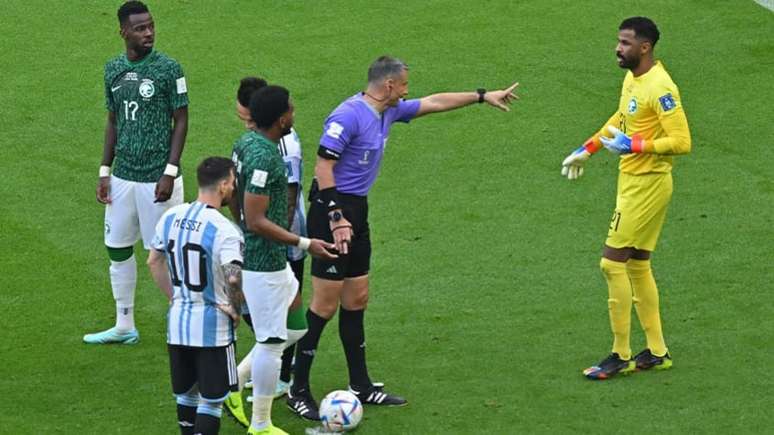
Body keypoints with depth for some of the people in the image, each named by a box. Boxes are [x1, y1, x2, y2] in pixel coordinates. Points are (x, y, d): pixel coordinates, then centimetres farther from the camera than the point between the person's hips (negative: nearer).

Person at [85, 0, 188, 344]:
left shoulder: (168, 69, -8)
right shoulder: (113, 69, 7)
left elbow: (181, 121, -6)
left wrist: (170, 172, -12)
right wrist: (105, 171, 10)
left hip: (157, 179, -6)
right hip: (122, 176, 6)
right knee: (118, 248, 11)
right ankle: (124, 327, 23)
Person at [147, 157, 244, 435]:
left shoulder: (171, 217, 2)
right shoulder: (224, 230, -20)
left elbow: (154, 261, 13)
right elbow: (234, 278, -31)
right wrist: (235, 309, -13)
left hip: (177, 321, 6)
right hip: (213, 327, -6)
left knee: (185, 393, 20)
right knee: (212, 400, 3)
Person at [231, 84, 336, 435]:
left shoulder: (245, 142, 4)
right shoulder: (264, 158, -25)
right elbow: (256, 221, -26)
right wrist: (304, 244, -20)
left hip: (250, 251, 10)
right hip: (264, 261, -10)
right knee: (271, 342, 1)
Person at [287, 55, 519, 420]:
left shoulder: (388, 112, 10)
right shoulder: (348, 116, -18)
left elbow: (433, 102, 24)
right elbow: (323, 166, -21)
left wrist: (482, 96, 28)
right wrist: (336, 217, -26)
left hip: (356, 211, 10)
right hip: (332, 211, -10)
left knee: (356, 299, 14)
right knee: (325, 305, -7)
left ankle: (360, 385, 22)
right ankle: (298, 392, 0)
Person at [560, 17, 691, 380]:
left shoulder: (660, 88, -22)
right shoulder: (632, 78, 8)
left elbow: (682, 142, -25)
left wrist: (634, 145, -25)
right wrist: (588, 149, 26)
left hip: (647, 184, -10)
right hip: (632, 182, 10)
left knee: (613, 262, -7)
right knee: (637, 266, 13)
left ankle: (620, 356, 0)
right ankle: (657, 352, 21)